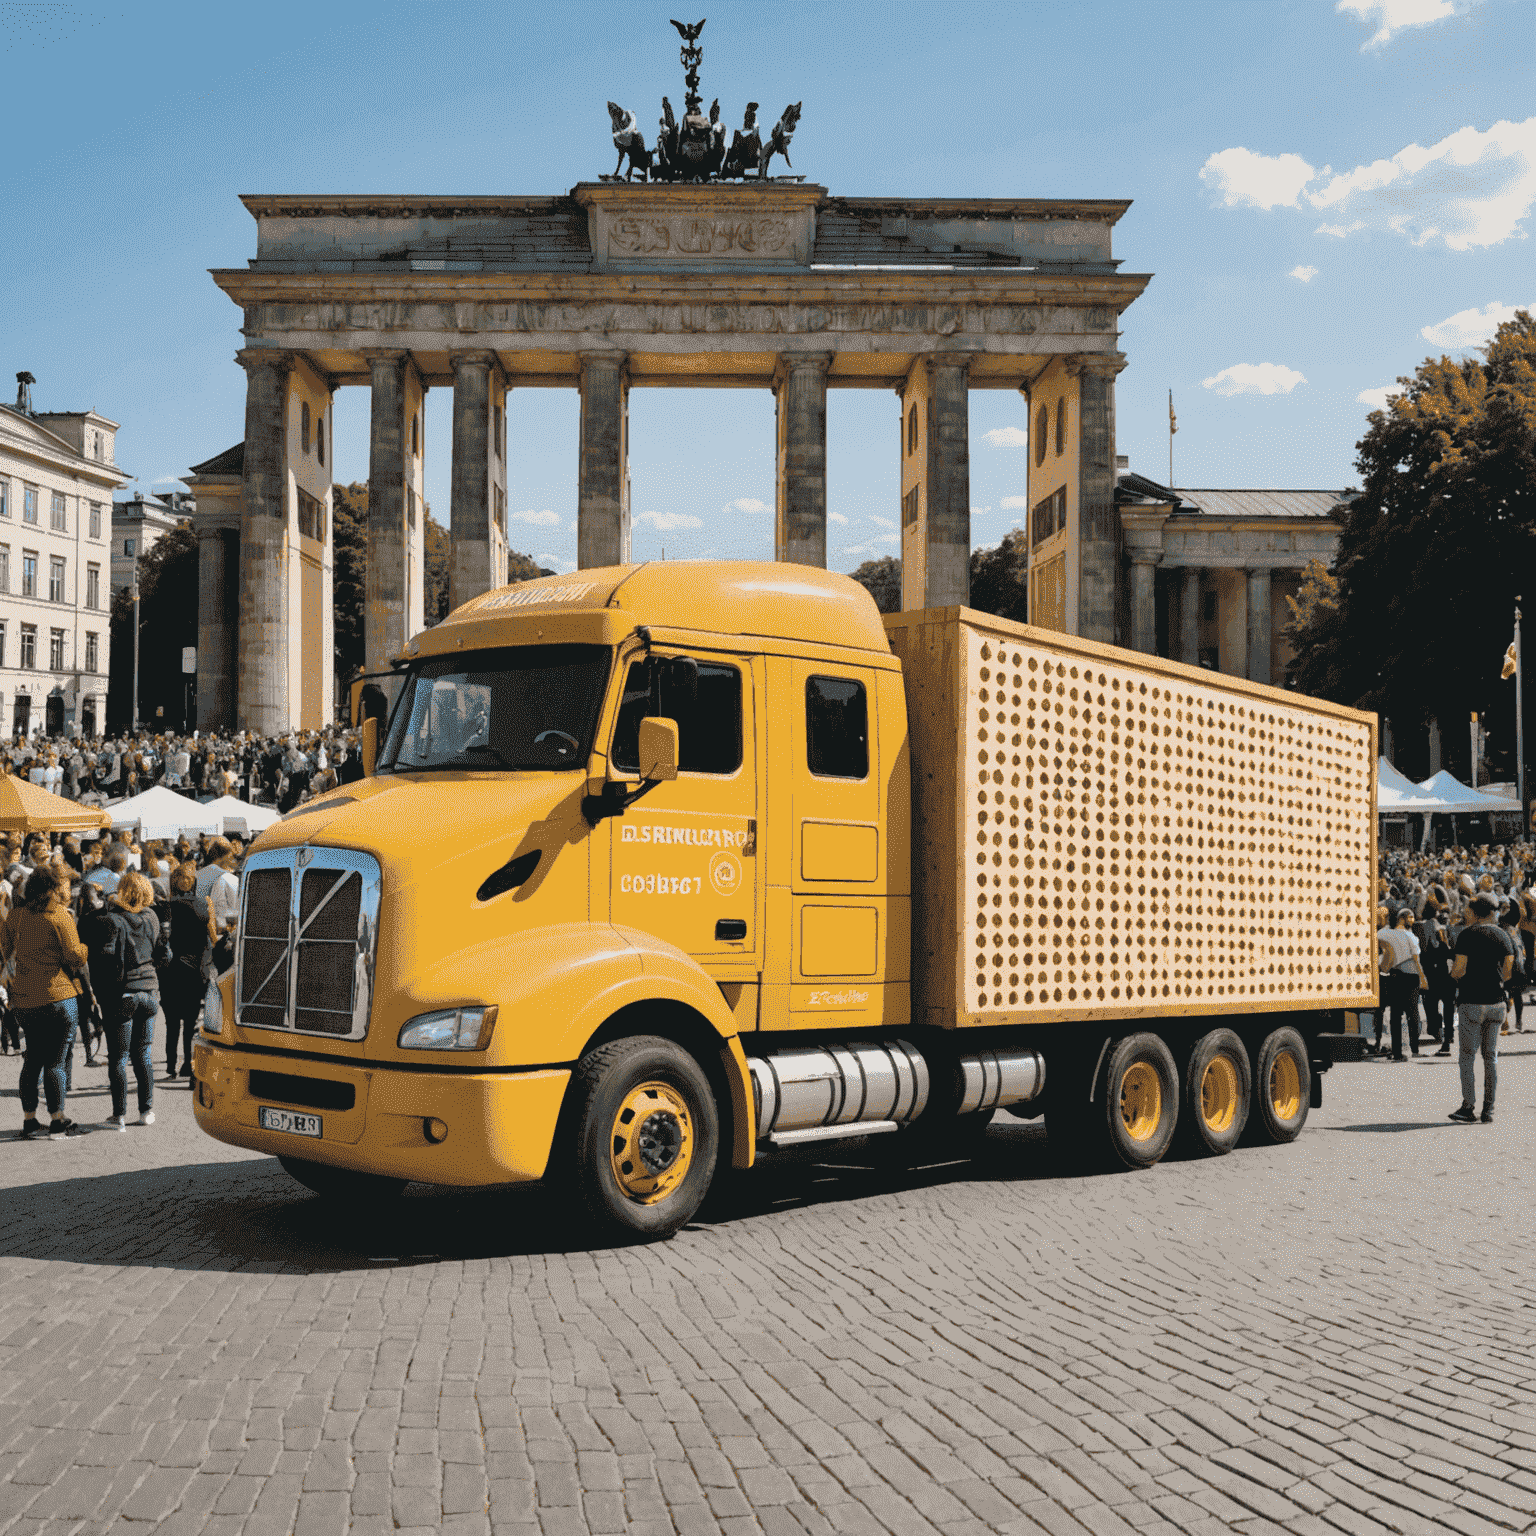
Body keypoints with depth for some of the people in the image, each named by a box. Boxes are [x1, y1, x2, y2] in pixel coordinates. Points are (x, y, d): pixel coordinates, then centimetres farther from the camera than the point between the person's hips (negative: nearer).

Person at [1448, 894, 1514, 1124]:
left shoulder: (1468, 934, -8)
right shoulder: (1502, 935, 7)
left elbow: (1459, 970, -13)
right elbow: (1507, 972, 7)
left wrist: (1453, 971, 9)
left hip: (1472, 1001, -5)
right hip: (1496, 1001, 5)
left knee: (1468, 1054, 1)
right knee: (1491, 1055, 8)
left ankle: (1469, 1107, -1)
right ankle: (1488, 1110, 7)